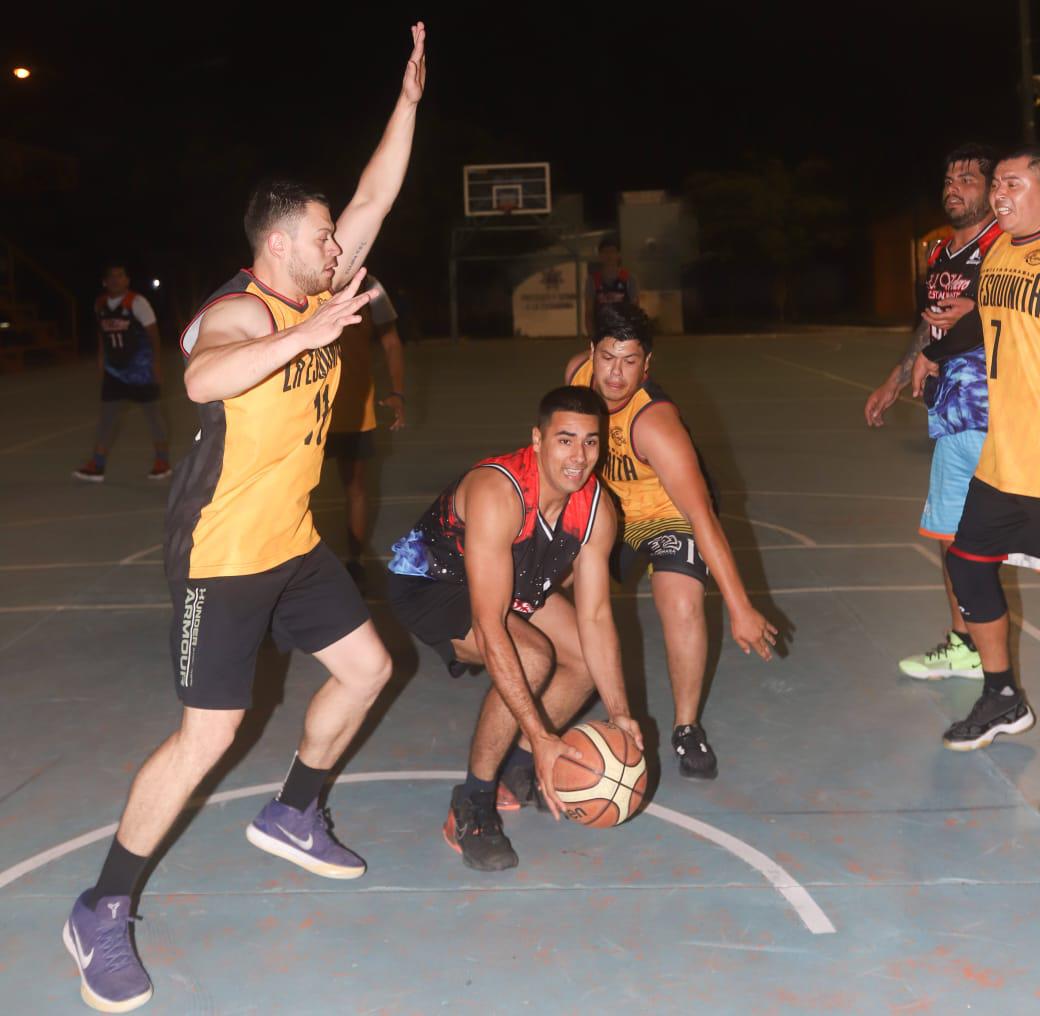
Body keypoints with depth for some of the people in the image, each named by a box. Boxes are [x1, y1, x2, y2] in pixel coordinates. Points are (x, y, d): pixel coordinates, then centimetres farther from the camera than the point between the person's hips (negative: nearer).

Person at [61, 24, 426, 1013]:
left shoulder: (317, 294, 5)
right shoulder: (241, 309, -19)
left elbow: (374, 197, 8)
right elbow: (201, 378, -42)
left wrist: (409, 98, 6)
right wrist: (309, 332, -49)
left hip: (291, 542, 9)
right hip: (221, 555, -9)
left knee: (365, 667, 14)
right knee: (207, 736, -7)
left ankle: (291, 816, 35)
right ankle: (101, 913, 10)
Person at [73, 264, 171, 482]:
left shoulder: (136, 302, -14)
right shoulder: (99, 305, 2)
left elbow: (153, 332, -12)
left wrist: (155, 361, -15)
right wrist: (101, 356, 12)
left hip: (141, 368, -5)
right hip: (114, 369, 5)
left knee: (152, 413, 5)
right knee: (107, 414, 2)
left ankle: (163, 462, 18)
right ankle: (97, 465, 4)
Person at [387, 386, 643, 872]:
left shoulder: (597, 509, -16)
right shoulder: (498, 493, -38)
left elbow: (595, 617, -10)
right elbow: (490, 627, -41)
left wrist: (619, 713, -19)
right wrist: (540, 735, -42)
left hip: (516, 586, 8)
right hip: (426, 582, -7)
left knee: (590, 657, -1)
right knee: (532, 658, -29)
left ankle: (520, 770, 18)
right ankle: (472, 805, -11)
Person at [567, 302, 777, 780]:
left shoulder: (654, 422, -38)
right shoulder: (577, 371, -18)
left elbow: (703, 517, -42)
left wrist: (740, 609, -44)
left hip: (671, 516, -6)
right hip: (608, 510, 6)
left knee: (681, 605, -27)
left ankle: (687, 728, -4)